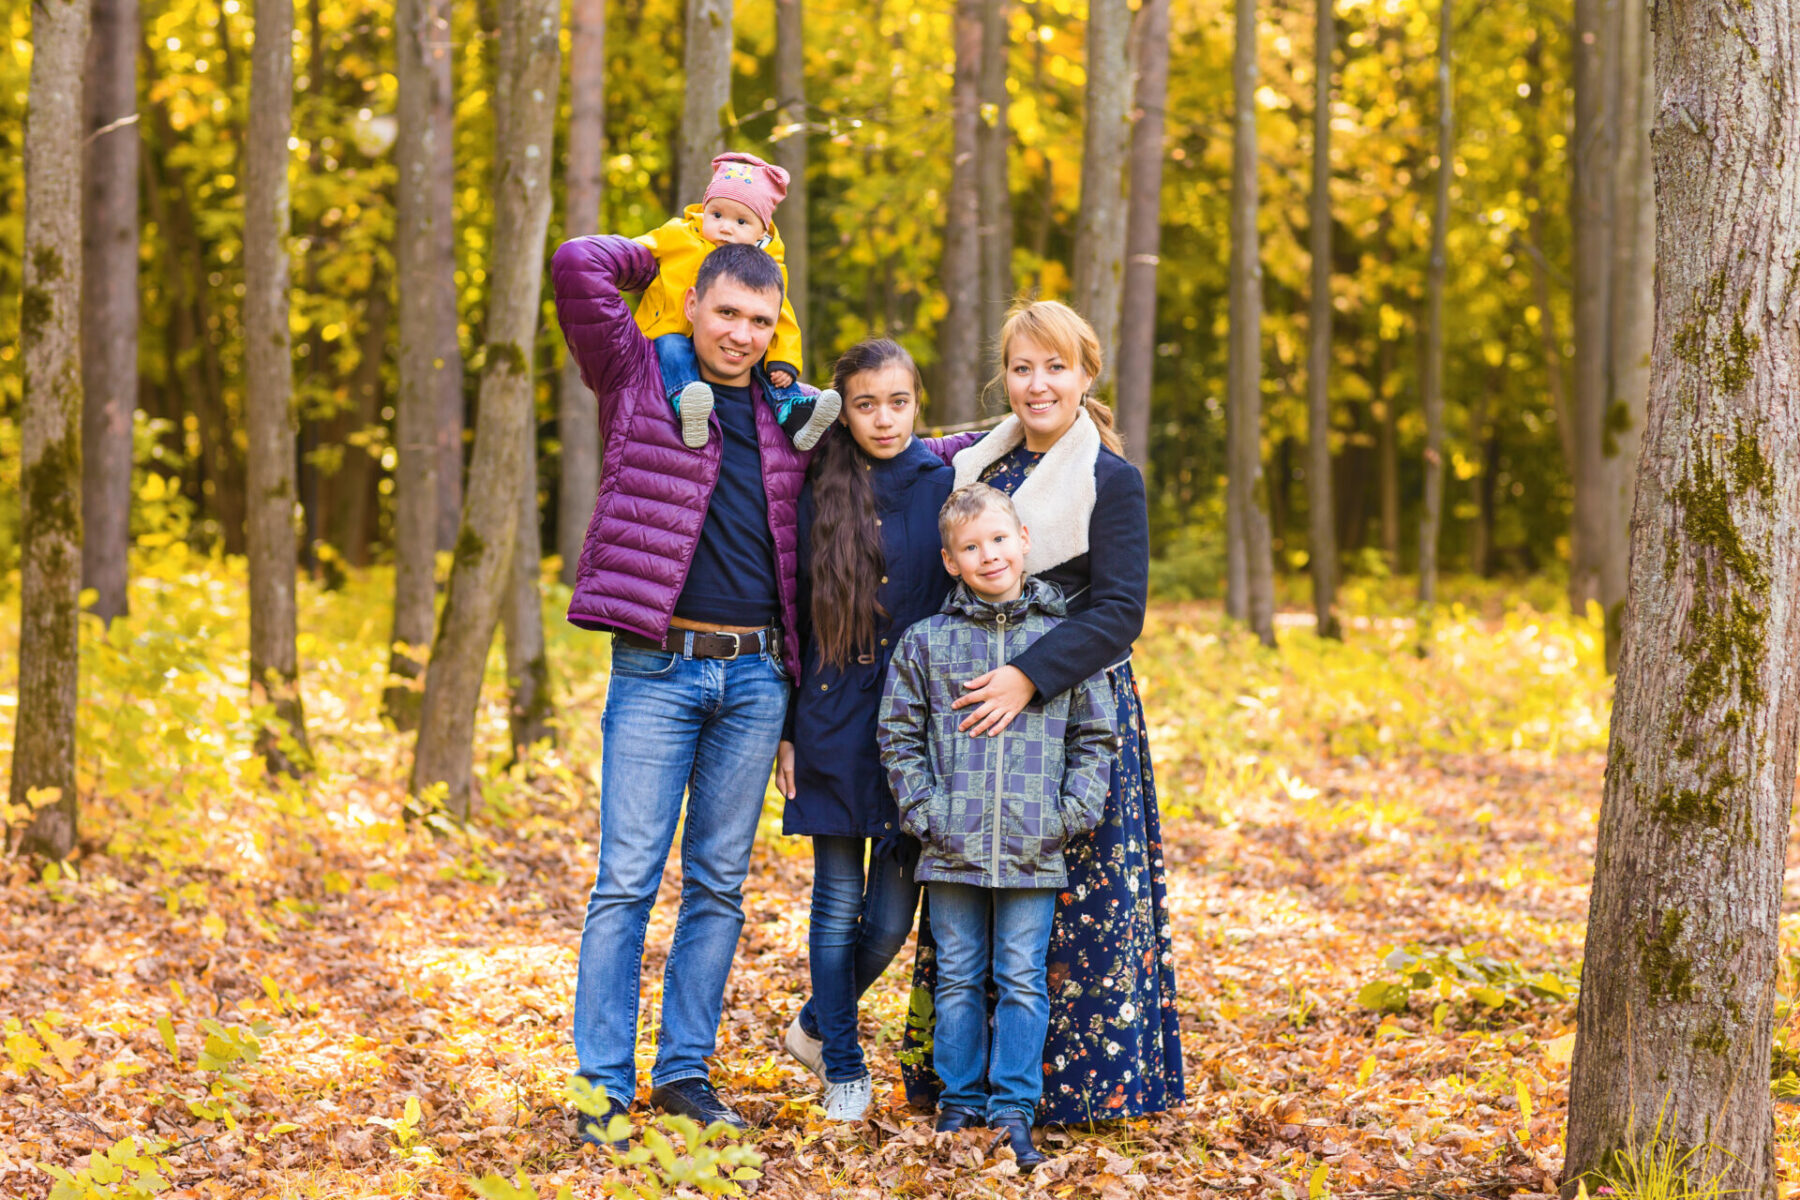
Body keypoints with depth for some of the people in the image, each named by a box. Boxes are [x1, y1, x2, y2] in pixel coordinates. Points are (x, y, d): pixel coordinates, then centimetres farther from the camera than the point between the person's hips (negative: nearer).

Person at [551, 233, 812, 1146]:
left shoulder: (788, 417, 13)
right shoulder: (640, 379, 1)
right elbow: (579, 265, -9)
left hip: (756, 676, 4)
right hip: (658, 669, -4)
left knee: (719, 883, 8)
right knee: (626, 881, -5)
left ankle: (685, 1071, 16)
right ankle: (604, 1088, -1)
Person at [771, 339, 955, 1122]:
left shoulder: (945, 488, 1)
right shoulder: (818, 496, 3)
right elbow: (793, 616, 6)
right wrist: (785, 730, 2)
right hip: (833, 726, 0)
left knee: (892, 914, 1)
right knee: (838, 901, 4)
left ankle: (816, 1024, 27)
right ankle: (842, 1066, 19)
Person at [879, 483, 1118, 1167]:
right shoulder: (926, 642, 3)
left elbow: (1094, 736, 8)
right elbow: (899, 734, 8)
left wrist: (1073, 813, -1)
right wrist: (922, 808, -2)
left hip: (1034, 852, -1)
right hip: (953, 848, 1)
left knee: (1022, 982, 1)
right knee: (959, 978, 8)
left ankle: (1013, 1111, 7)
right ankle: (960, 1102, 18)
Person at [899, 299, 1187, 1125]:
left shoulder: (1111, 482, -5)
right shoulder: (976, 466, 11)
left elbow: (1118, 613, -13)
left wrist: (1030, 678, -22)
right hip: (977, 715, 5)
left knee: (1078, 901, -4)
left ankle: (1081, 1080, 6)